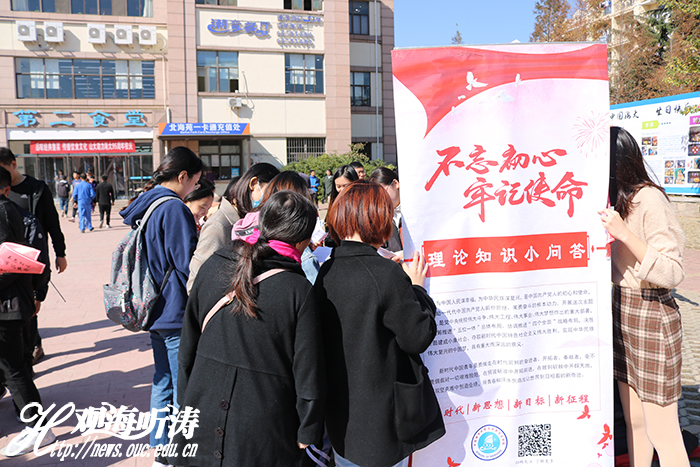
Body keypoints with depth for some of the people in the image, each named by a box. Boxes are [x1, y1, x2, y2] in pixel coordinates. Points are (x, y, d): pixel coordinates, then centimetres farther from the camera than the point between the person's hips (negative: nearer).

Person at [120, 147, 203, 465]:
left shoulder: (145, 205, 10)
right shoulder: (174, 209, -19)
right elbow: (188, 264, -20)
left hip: (155, 309, 10)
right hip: (176, 312, -10)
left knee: (163, 382, 19)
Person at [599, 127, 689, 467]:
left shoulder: (649, 199, -17)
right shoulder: (618, 199, 10)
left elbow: (673, 273, -21)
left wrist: (624, 233, -29)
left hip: (651, 316, -8)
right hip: (622, 311, 9)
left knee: (662, 433, 1)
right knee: (634, 422, 17)